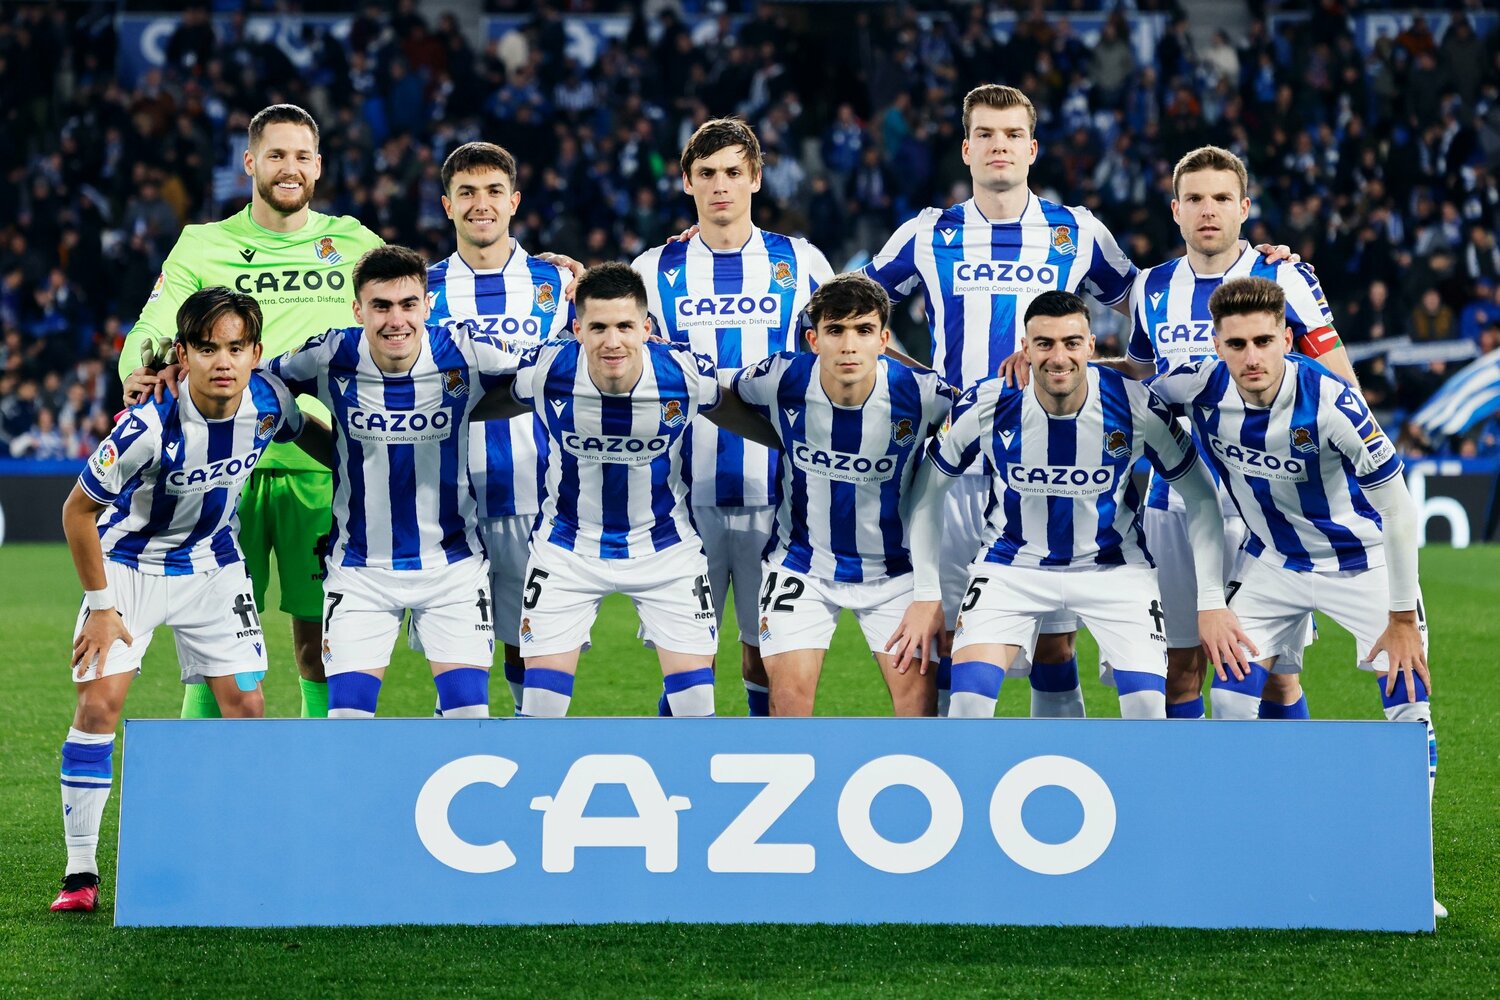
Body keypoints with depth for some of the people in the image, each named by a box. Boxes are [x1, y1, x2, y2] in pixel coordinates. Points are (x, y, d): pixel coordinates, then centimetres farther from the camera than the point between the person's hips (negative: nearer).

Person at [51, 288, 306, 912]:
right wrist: (100, 605, -14)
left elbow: (310, 438, 7)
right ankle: (81, 871, -5)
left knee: (246, 705, -2)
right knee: (99, 702, -13)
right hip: (130, 563, -4)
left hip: (212, 564, 4)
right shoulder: (148, 427, -31)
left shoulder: (268, 401, -19)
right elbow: (78, 510, -18)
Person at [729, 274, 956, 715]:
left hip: (893, 568, 0)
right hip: (800, 560, 0)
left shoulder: (920, 393, -22)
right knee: (790, 695, -9)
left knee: (919, 697, -7)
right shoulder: (780, 380, -18)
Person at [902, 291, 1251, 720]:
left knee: (1148, 705, -15)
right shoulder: (988, 406, -19)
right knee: (969, 695, -20)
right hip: (1012, 564, 0)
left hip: (1113, 566, 0)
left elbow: (1200, 496, -5)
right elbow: (927, 490, -3)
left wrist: (1211, 602, -8)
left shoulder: (1136, 406, -20)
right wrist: (927, 595, -4)